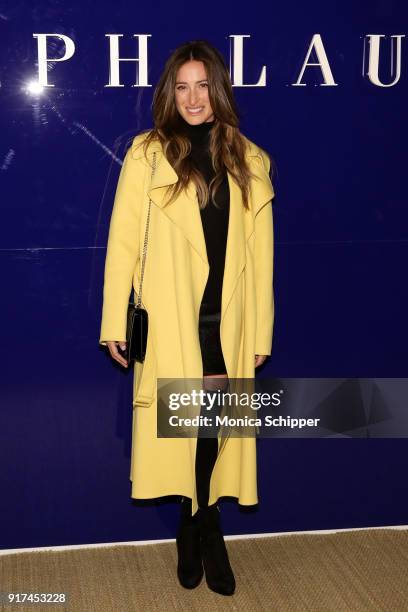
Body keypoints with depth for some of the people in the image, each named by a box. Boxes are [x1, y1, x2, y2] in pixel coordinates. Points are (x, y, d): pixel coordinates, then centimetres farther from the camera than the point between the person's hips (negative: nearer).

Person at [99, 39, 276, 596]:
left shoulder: (249, 162, 8)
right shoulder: (147, 155, 1)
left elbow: (260, 254, 6)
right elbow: (123, 242, -2)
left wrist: (260, 333, 3)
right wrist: (117, 322, -5)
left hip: (225, 321, 2)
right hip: (170, 321, -2)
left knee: (213, 430, 5)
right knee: (183, 428, 4)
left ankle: (194, 533, 27)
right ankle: (206, 534, 26)